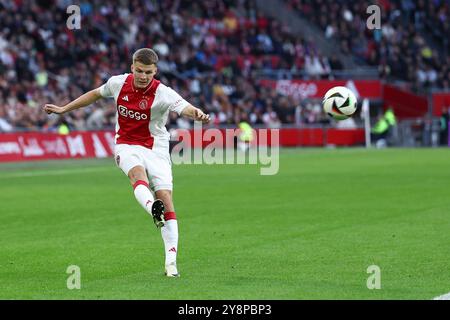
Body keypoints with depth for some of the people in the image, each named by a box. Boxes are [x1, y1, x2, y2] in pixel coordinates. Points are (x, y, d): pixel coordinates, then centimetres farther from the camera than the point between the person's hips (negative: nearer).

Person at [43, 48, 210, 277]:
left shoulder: (162, 93, -15)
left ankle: (171, 262, -13)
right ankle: (154, 210, -64)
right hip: (126, 145, 2)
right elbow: (96, 94, 17)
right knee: (137, 172, -33)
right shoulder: (118, 83, -3)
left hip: (155, 149, -1)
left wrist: (197, 114, -57)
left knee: (165, 196, -14)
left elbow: (185, 108, -33)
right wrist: (63, 109, 23)